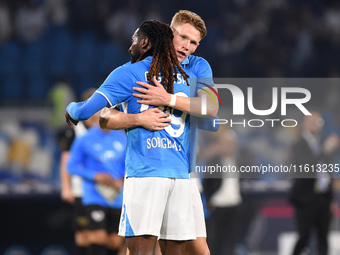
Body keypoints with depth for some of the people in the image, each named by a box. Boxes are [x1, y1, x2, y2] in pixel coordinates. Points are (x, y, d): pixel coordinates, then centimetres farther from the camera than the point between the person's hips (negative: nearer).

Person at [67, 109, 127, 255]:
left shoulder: (122, 138, 7)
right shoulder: (84, 140, -4)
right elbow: (72, 166, -1)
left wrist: (122, 180, -5)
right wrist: (95, 176, -14)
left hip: (117, 198, 4)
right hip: (95, 198, -4)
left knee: (115, 242, 6)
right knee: (99, 238, -16)